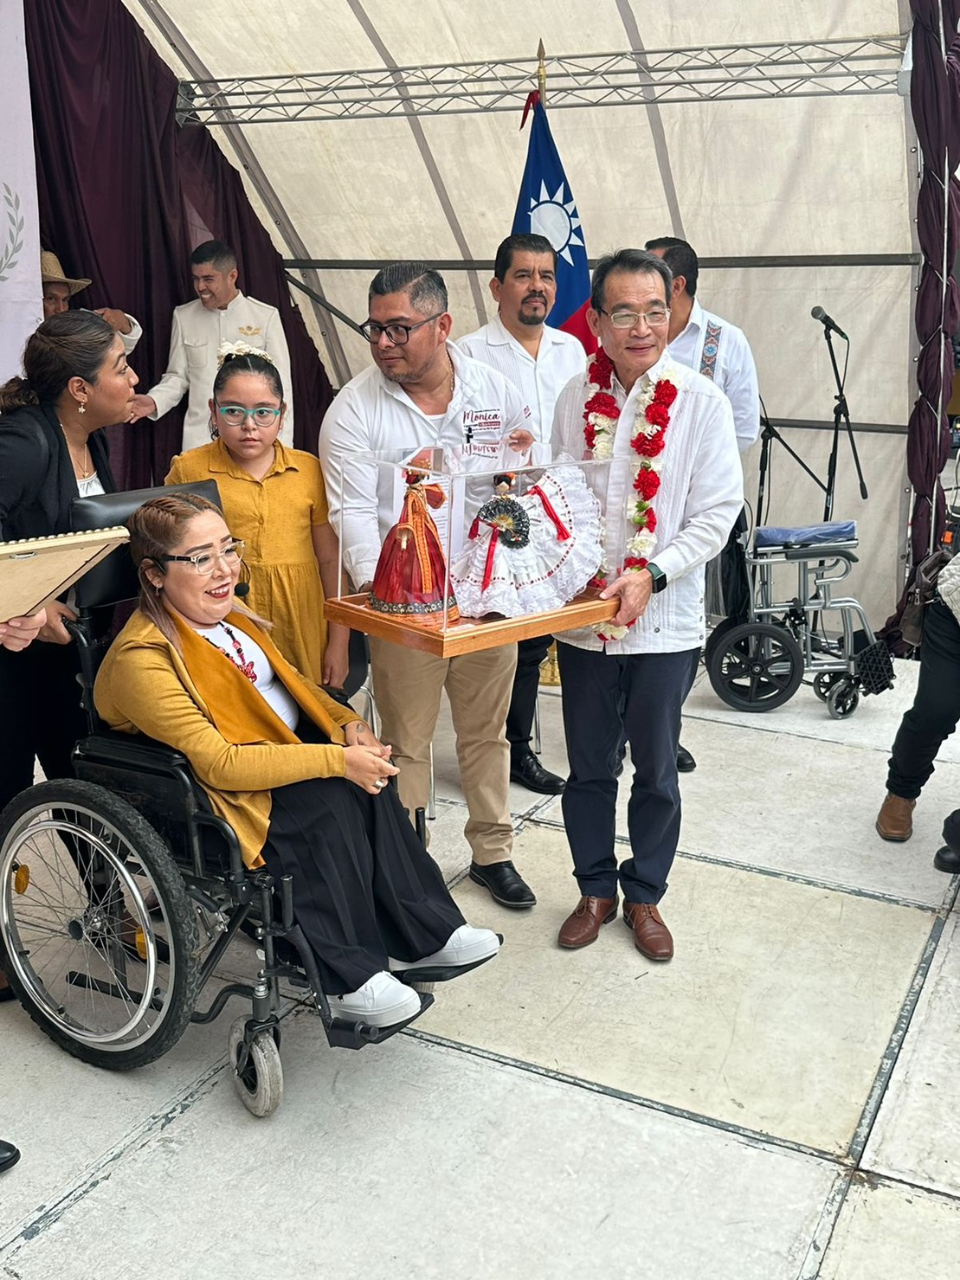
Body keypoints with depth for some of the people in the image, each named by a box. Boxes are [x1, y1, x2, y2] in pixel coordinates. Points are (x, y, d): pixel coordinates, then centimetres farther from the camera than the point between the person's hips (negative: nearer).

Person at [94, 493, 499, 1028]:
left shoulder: (227, 615, 7)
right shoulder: (142, 659, -20)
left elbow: (292, 681, 17)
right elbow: (219, 763, -25)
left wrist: (348, 724, -3)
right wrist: (338, 760, -27)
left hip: (289, 748, 8)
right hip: (227, 795, -7)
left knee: (371, 782, -19)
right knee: (334, 801, -30)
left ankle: (424, 932, -10)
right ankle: (349, 978, -18)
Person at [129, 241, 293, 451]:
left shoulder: (266, 317, 0)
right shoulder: (183, 316, 8)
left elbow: (280, 385, 1)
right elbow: (177, 376, 12)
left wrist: (281, 448, -3)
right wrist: (154, 400, -8)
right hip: (198, 440, 2)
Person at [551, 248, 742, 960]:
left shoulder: (700, 401, -8)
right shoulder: (577, 398, 0)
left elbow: (718, 511, -9)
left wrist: (650, 575, -21)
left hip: (665, 622, -2)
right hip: (582, 619, 2)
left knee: (656, 771, 13)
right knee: (589, 768, 15)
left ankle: (645, 895, 34)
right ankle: (596, 890, 35)